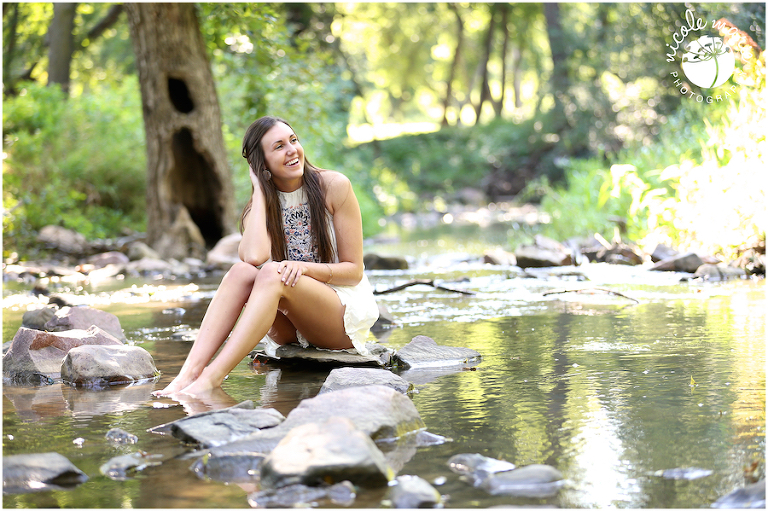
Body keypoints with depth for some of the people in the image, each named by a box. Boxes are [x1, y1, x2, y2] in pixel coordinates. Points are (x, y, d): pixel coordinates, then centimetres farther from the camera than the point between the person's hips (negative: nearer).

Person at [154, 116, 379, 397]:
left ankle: (212, 377, -45)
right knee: (241, 270, -26)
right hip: (290, 326, 4)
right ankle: (188, 373, -39)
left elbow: (354, 270, -5)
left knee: (272, 274, -32)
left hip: (345, 315, -4)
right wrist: (259, 191, -11)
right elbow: (254, 256, -22)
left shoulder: (334, 186, -7)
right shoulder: (261, 204, 2)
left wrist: (304, 268, -23)